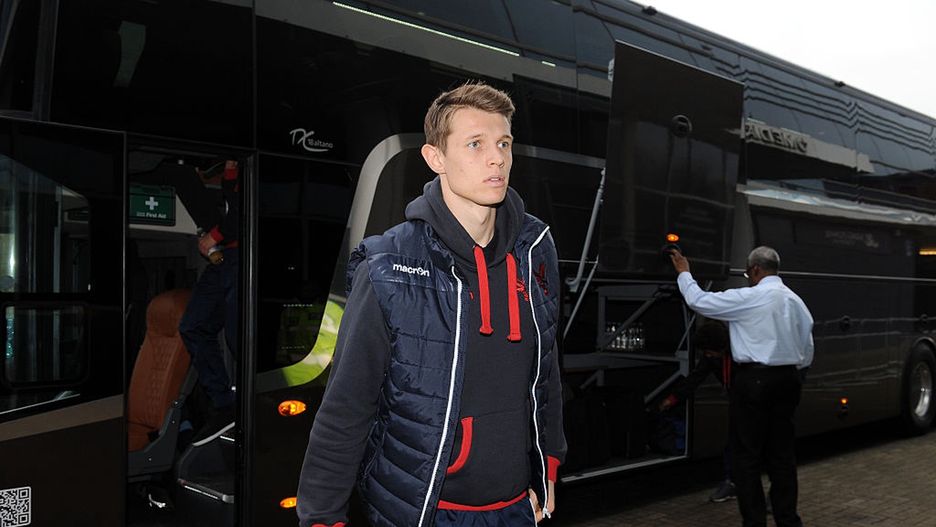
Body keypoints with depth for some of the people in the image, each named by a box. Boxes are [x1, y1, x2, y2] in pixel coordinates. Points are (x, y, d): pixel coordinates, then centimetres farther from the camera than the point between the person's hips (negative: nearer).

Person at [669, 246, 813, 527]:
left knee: (746, 456, 1)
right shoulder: (796, 301, 10)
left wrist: (684, 273, 10)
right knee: (781, 453, 13)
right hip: (787, 380, 7)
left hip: (753, 380, -7)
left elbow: (699, 301, -5)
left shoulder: (748, 297, -11)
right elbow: (807, 351, 14)